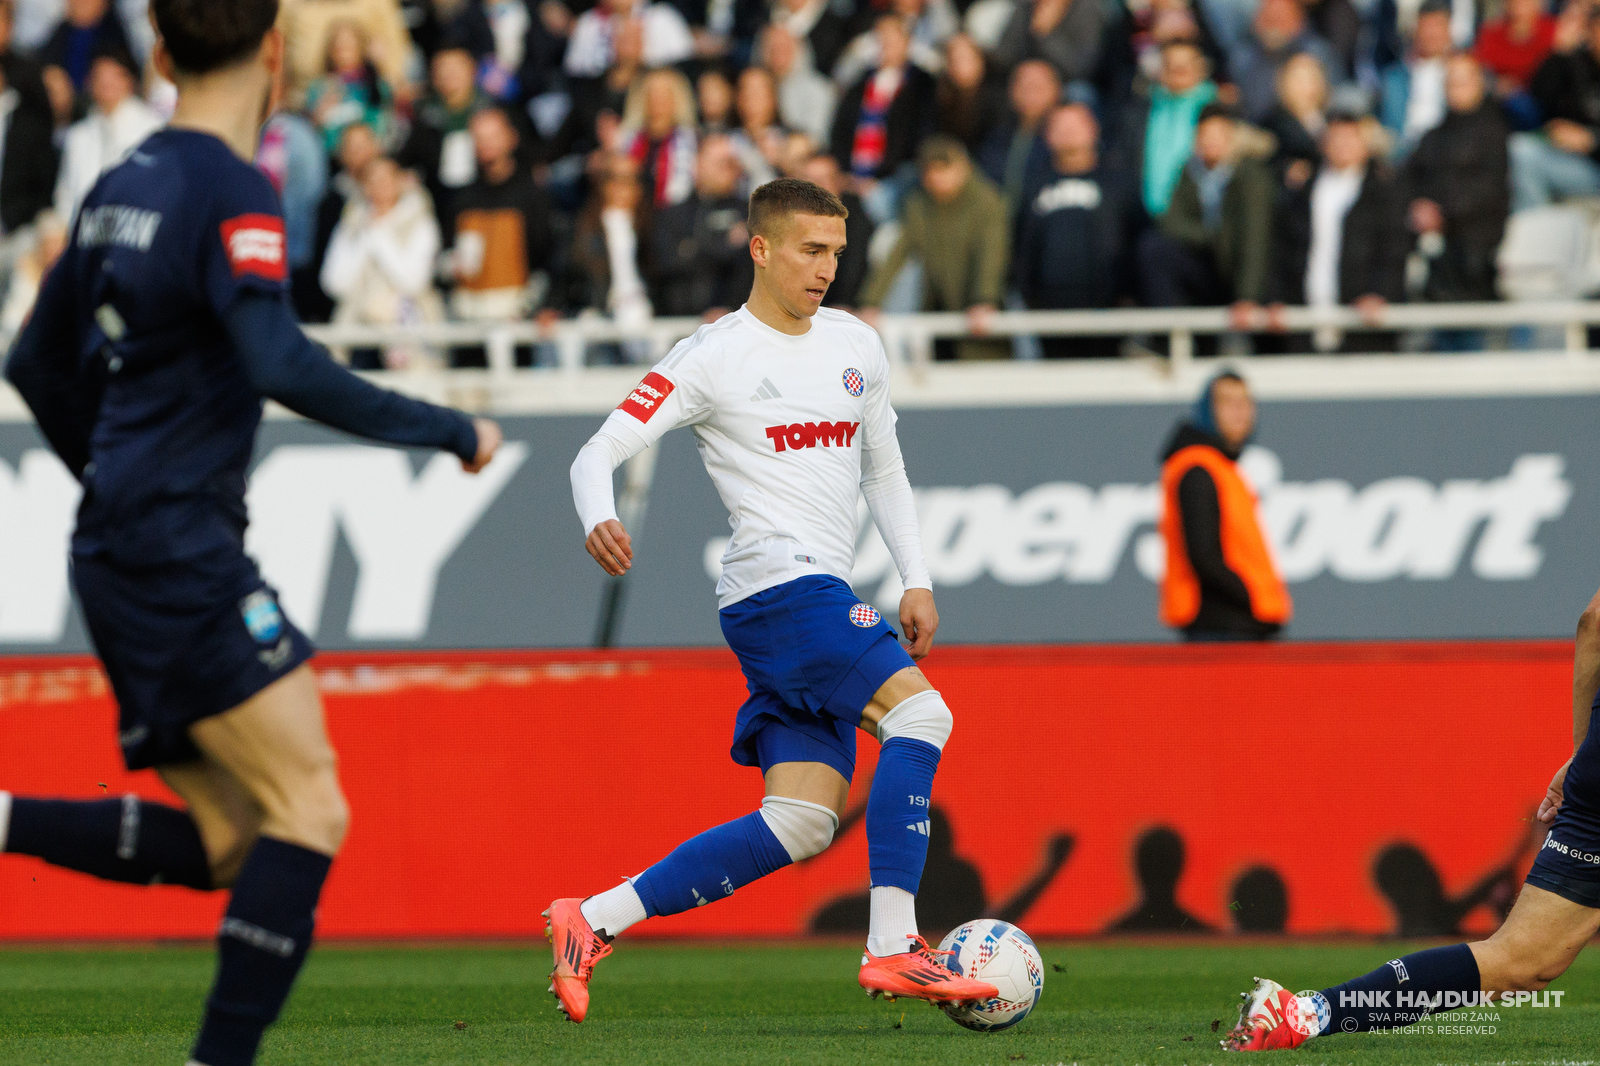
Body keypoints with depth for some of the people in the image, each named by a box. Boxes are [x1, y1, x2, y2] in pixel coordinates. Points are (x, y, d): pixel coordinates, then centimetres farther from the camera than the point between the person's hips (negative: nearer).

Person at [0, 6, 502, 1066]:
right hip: (183, 557, -9)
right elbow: (282, 366, -25)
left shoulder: (122, 188, 15)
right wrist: (452, 432, -17)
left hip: (119, 556, 9)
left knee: (224, 844, 10)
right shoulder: (231, 195, -12)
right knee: (310, 809, -9)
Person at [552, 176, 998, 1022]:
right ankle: (892, 947, -27)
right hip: (779, 579, -8)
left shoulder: (857, 347, 16)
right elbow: (599, 452, -8)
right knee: (919, 711, -24)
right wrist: (598, 521, -30)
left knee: (801, 825, 0)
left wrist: (916, 580, 14)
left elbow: (884, 471, 26)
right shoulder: (712, 357, -4)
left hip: (823, 594, 8)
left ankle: (593, 921, 4)